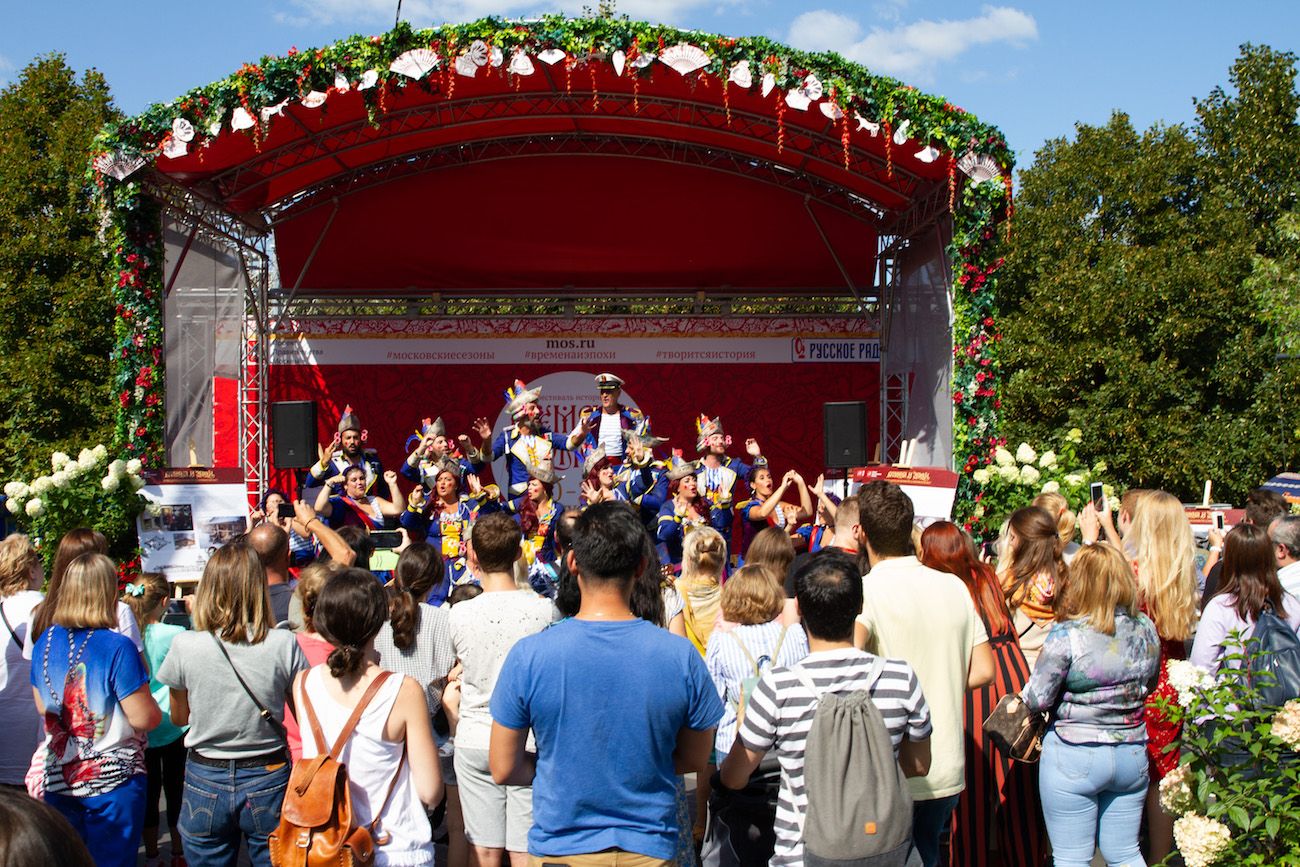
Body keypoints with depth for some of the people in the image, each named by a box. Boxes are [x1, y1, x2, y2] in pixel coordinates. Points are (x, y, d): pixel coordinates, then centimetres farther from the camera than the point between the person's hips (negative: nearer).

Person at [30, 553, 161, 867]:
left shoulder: (45, 642, 0)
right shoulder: (118, 648, -19)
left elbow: (42, 708, 13)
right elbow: (144, 719, -19)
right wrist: (158, 712, 1)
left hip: (57, 779, 6)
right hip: (112, 778, -5)